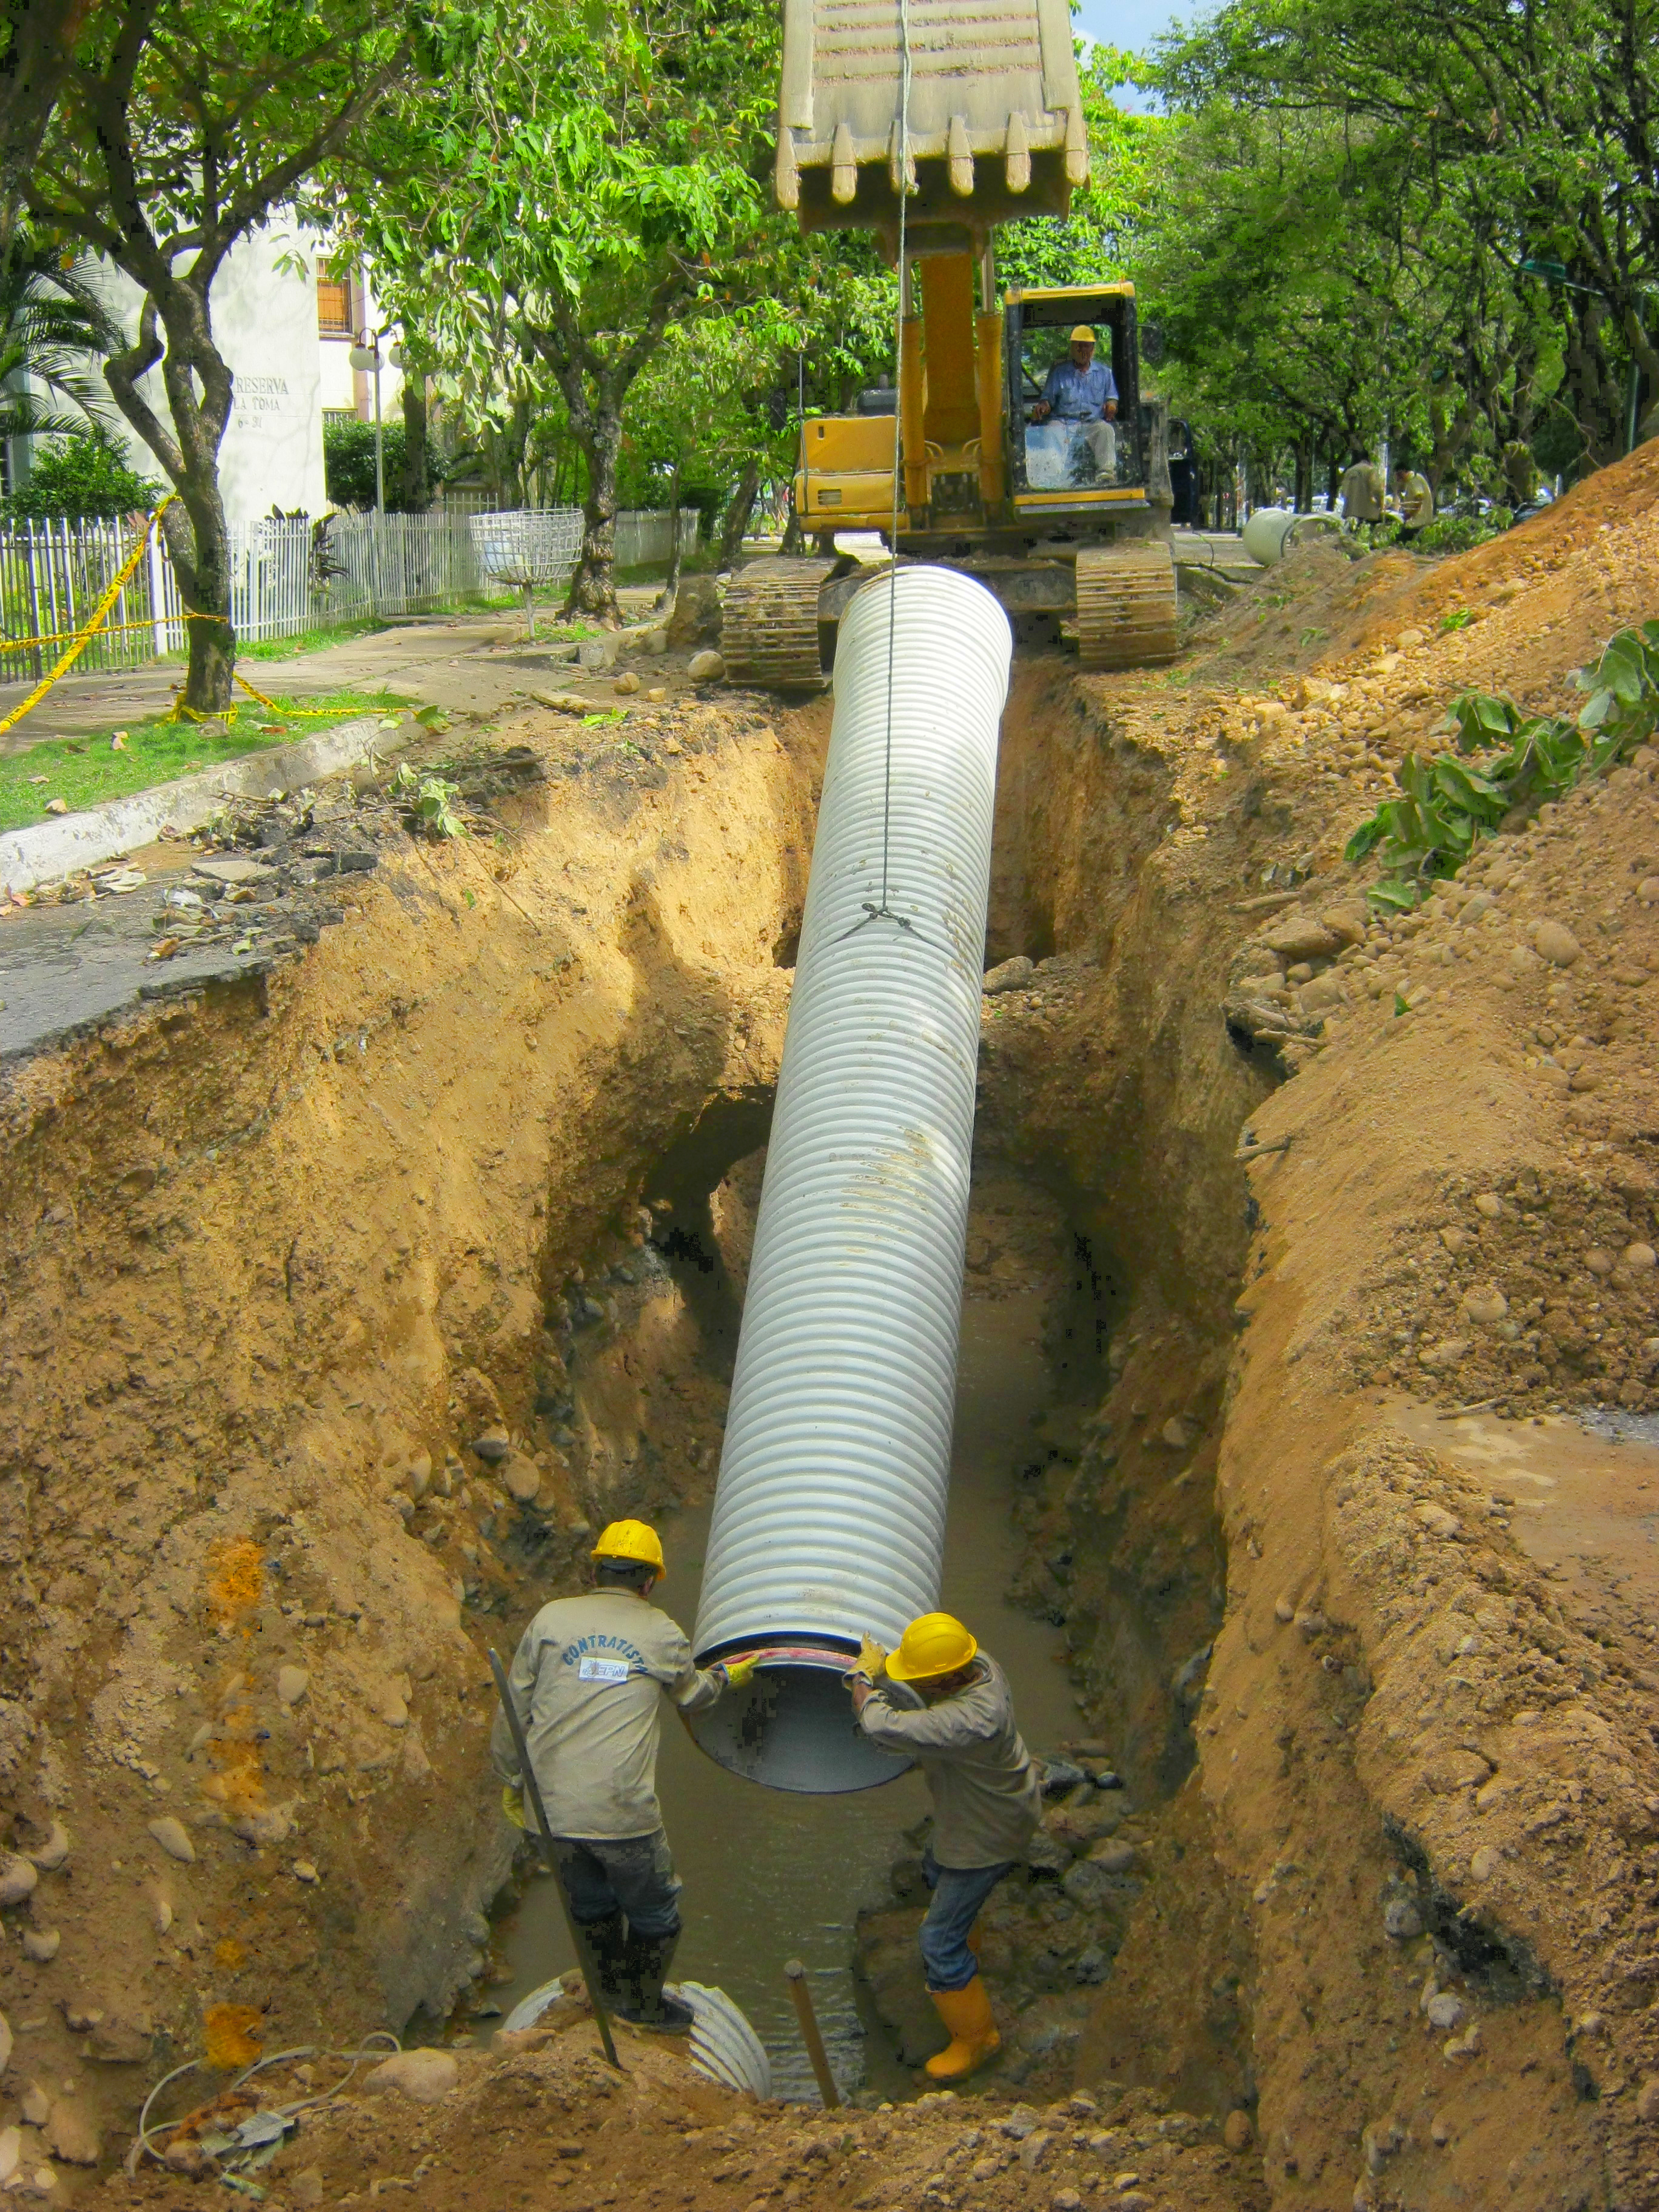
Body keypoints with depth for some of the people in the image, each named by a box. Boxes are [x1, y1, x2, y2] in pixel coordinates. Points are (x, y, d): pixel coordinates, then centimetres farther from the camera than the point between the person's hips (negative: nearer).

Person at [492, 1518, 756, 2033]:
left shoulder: (551, 1619, 3)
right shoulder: (661, 1633, 3)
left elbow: (514, 1710, 5)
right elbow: (692, 1695, 22)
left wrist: (512, 1780, 19)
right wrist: (726, 1676, 43)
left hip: (552, 1810, 3)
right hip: (623, 1813, -3)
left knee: (590, 1905, 26)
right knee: (654, 1913, 21)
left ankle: (612, 1990, 45)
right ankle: (644, 2005, 38)